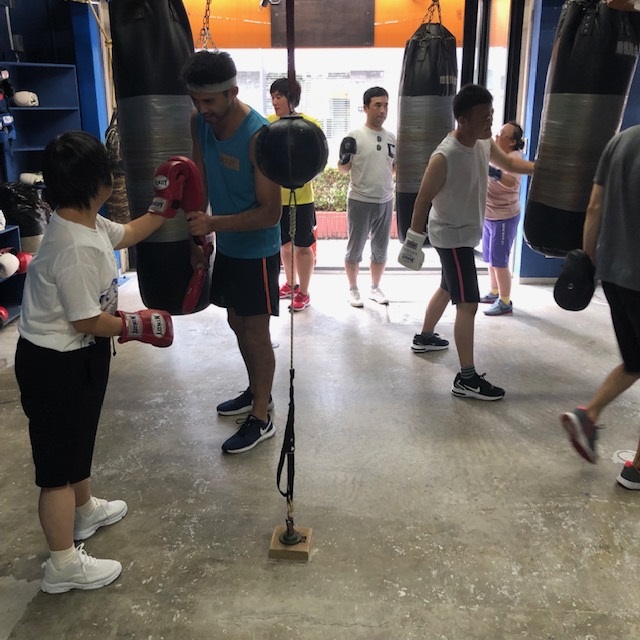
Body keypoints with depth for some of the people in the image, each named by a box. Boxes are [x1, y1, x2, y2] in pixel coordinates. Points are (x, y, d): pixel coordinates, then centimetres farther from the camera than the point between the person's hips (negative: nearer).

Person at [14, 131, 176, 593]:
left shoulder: (87, 222, -1)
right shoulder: (74, 248, -31)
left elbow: (128, 234, 20)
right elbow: (87, 320, -25)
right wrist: (135, 326, -10)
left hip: (76, 356, 10)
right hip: (57, 364, -10)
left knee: (78, 438, 28)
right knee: (58, 459, 3)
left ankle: (85, 510, 51)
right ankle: (64, 565, 19)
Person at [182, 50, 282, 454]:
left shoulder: (259, 136, -25)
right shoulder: (200, 123, -3)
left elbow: (270, 212, -24)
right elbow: (200, 179, 7)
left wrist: (215, 223, -30)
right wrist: (198, 232, 1)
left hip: (257, 252, -8)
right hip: (226, 246, 8)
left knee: (256, 333, 1)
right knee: (237, 323, 19)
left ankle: (261, 419, 17)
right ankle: (257, 392, 39)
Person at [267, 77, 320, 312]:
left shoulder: (310, 124, -9)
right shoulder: (268, 123, 0)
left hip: (301, 196, -4)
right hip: (275, 195, 4)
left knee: (302, 246, 5)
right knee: (284, 243, 18)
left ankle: (304, 293, 19)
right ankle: (291, 283, 38)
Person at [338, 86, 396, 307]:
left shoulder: (391, 138, 6)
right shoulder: (355, 136, -9)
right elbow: (343, 170, -5)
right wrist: (345, 157, -25)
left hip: (385, 202, 5)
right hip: (360, 202, -5)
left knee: (381, 249, 14)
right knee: (355, 248, 6)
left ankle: (375, 288, 29)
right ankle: (353, 289, 21)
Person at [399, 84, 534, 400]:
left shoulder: (484, 143, -2)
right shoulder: (444, 157, -26)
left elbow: (507, 162, 18)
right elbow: (423, 200, -20)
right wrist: (413, 241, -16)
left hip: (468, 233, 9)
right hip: (452, 236, -9)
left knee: (447, 289, 25)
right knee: (468, 304, -11)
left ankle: (424, 337, 47)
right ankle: (467, 378, -7)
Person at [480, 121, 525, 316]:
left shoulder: (514, 157, -18)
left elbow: (511, 182, -37)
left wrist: (495, 173, -53)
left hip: (504, 217, -9)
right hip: (489, 215, 9)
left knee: (499, 260, -6)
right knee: (490, 258, 17)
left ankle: (505, 302, 3)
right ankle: (494, 292, 32)